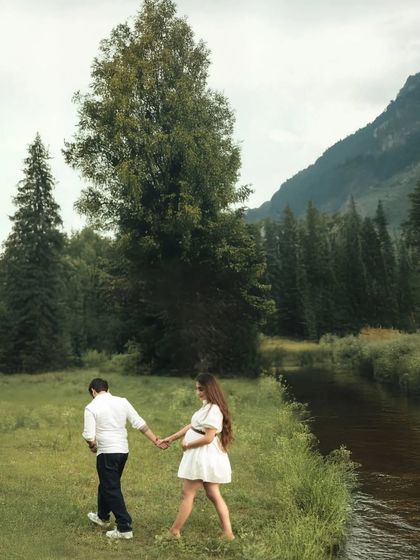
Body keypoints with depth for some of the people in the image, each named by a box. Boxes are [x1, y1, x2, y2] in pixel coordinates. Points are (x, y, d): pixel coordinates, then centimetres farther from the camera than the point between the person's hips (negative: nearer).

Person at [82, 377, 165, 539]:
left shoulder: (91, 407, -10)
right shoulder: (122, 402, 2)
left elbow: (89, 436, -14)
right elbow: (140, 424, 0)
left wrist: (93, 447, 7)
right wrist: (155, 440, 5)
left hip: (106, 453, -6)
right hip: (123, 450, 6)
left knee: (112, 489, 2)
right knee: (106, 484, 25)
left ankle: (124, 527, 0)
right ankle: (102, 516, 43)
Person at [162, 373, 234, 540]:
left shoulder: (213, 410, -20)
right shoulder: (207, 406, 12)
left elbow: (208, 438, -23)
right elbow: (192, 426, 17)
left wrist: (188, 445, -10)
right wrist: (172, 438, 17)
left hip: (204, 456, -10)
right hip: (203, 457, 10)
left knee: (188, 494, 1)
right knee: (214, 495, 10)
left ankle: (174, 531, 11)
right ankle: (228, 533, 10)